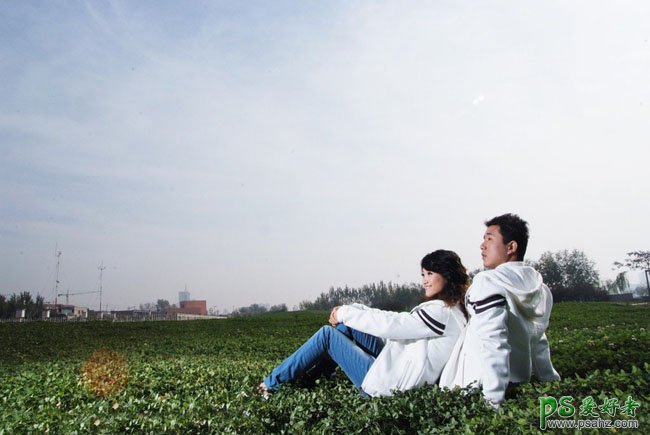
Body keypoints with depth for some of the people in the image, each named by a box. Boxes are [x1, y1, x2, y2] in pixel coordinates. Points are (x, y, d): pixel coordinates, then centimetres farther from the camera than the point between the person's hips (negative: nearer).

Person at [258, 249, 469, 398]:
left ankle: (271, 384, 8)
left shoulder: (442, 313, -20)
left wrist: (344, 313, -10)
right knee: (347, 324, 8)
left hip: (387, 384, -10)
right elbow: (396, 321, 10)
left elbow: (389, 324, -23)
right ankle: (312, 376, 15)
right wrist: (349, 310, 0)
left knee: (327, 334, -4)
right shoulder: (446, 309, 11)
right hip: (394, 367, 10)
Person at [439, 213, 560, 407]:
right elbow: (538, 343, 18)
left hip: (478, 392, -8)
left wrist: (493, 400, -27)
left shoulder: (489, 282, -14)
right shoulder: (537, 287, 9)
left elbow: (493, 344, -24)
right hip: (520, 384, 8)